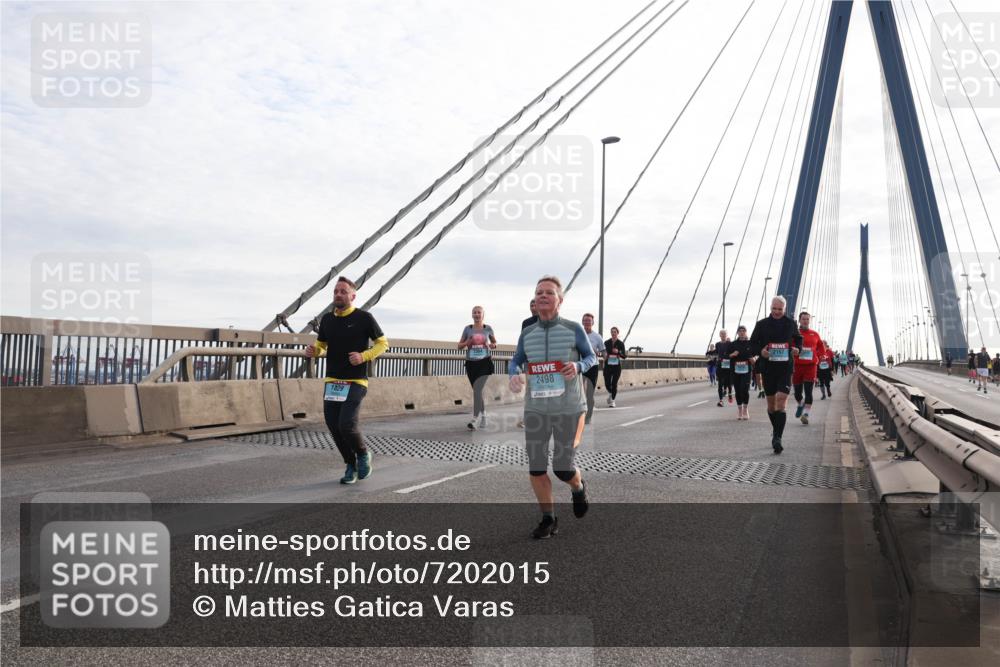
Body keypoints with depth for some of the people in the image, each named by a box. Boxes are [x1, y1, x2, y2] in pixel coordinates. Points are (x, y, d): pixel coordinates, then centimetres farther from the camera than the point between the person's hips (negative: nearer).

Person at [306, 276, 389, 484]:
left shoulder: (364, 318, -5)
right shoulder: (327, 319, 9)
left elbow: (383, 343, 1)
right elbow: (321, 346, 22)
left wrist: (364, 356, -16)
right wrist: (313, 351, -2)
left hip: (355, 383, -5)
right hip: (332, 382, 5)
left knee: (347, 425, -18)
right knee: (334, 428, 2)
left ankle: (363, 454, 13)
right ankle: (351, 466, 23)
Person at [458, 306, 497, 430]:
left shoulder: (488, 328, 4)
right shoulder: (468, 328, 6)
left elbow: (495, 343, 18)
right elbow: (459, 346, 9)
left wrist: (491, 346, -5)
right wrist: (467, 342, -11)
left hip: (485, 362, -3)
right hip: (471, 363, 3)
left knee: (477, 390, -16)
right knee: (478, 391, 10)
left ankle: (475, 420, -17)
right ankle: (483, 418, 24)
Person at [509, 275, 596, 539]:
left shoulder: (574, 329, -3)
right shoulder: (527, 334, 4)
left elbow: (591, 357, 8)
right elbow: (515, 361, 16)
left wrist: (578, 366, -16)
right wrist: (514, 375, -8)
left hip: (568, 409, -3)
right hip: (535, 409, 3)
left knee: (563, 467, -2)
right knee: (536, 467, 0)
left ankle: (578, 487, 35)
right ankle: (548, 520, 18)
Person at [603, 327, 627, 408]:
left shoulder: (621, 344, -1)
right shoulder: (607, 343, 3)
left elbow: (624, 356, -5)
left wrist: (618, 352, -22)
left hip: (617, 366, -1)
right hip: (608, 365, 1)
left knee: (614, 384, -5)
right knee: (607, 383, -1)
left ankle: (612, 400, 9)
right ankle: (610, 393, 31)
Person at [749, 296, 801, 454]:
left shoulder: (791, 323, 5)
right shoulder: (762, 324, 2)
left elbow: (798, 339, 21)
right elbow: (753, 343, 8)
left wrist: (797, 349, -1)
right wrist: (760, 351, -13)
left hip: (785, 368, -1)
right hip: (768, 368, 1)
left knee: (781, 401, -14)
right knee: (771, 403, 11)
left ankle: (777, 438, -15)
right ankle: (775, 430, 34)